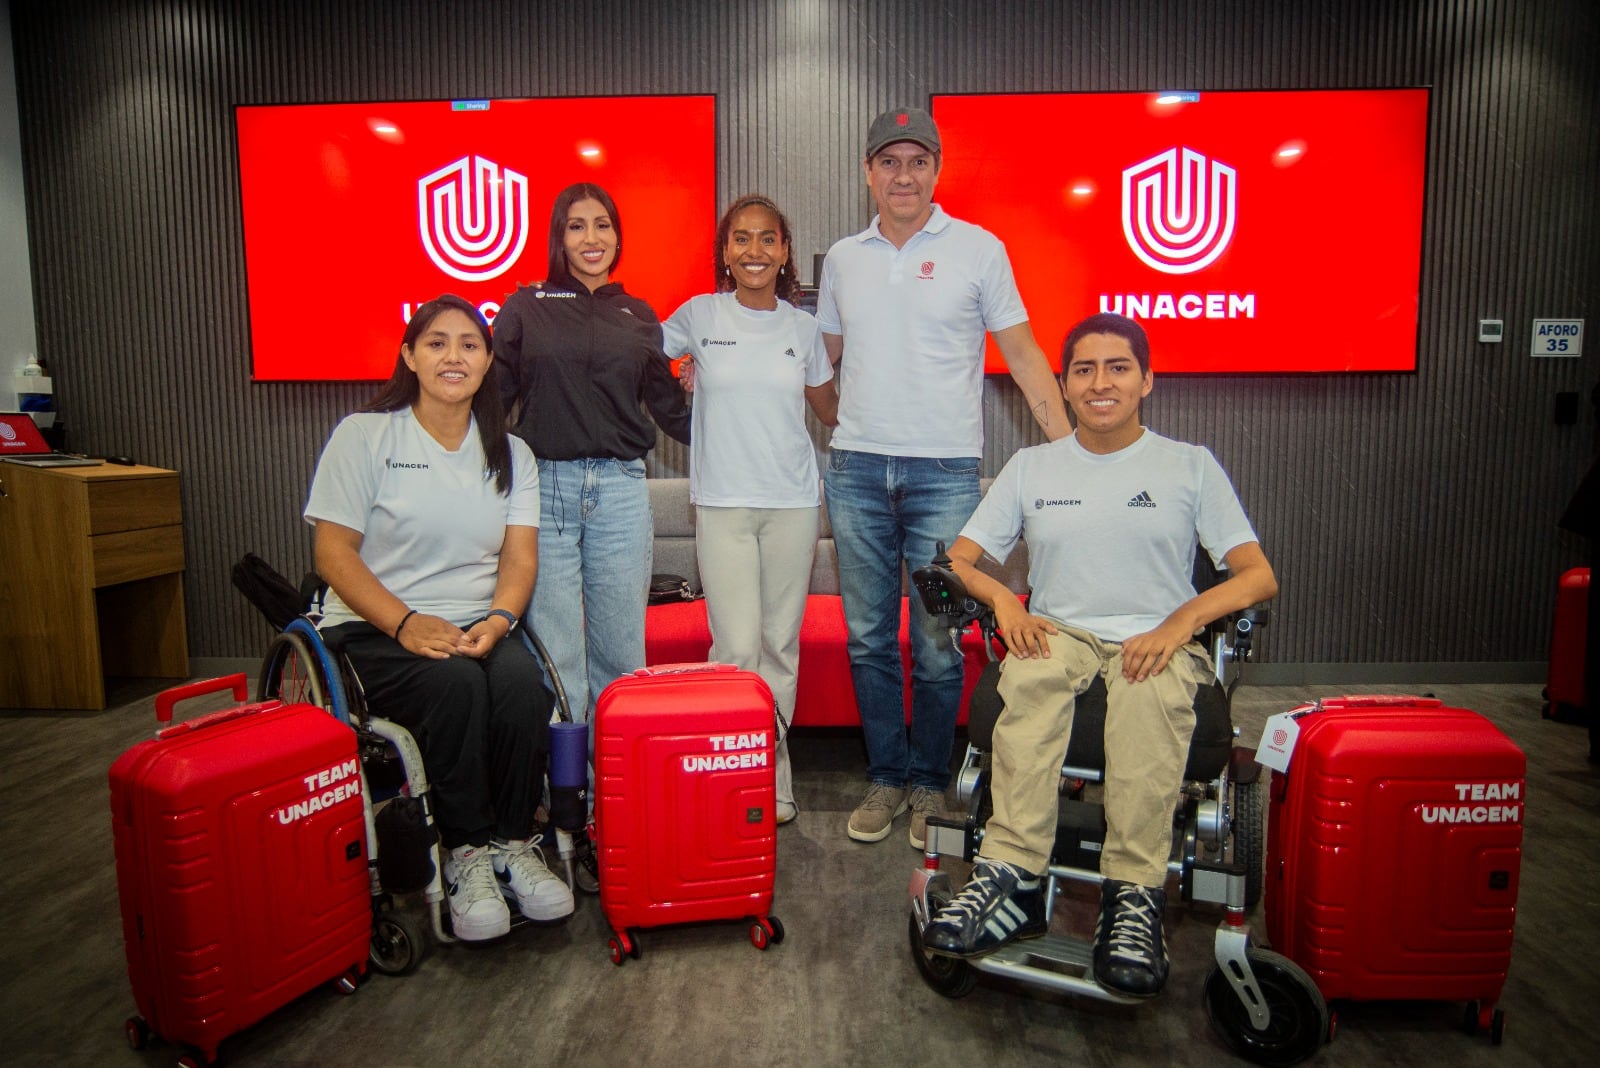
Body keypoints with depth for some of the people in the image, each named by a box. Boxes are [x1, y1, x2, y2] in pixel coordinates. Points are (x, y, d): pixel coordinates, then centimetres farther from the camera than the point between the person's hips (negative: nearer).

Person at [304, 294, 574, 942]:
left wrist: (497, 620, -17)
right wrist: (406, 623, -19)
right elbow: (334, 553, -4)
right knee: (455, 684, -33)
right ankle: (466, 853, -17)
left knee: (522, 680, -30)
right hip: (375, 627, -2)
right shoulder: (364, 435, 2)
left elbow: (520, 557, 4)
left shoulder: (510, 453, 13)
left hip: (477, 626, 3)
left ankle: (514, 843, -12)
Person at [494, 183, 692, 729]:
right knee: (556, 654, 0)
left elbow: (669, 407, 17)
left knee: (621, 653, 7)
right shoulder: (525, 307, 7)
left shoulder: (638, 317, 14)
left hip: (621, 492, 2)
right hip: (545, 486, -2)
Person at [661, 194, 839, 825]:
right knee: (736, 648, -6)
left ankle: (774, 779, 20)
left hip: (793, 501, 2)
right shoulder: (699, 316, 3)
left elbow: (831, 412, 19)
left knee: (781, 644, 7)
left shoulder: (803, 328, 9)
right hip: (722, 503, -2)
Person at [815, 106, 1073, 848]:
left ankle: (930, 784, 19)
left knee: (938, 643, 1)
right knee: (868, 638, 7)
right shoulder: (842, 259, 13)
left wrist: (1071, 446, -4)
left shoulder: (978, 249, 4)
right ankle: (885, 778, 22)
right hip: (856, 467, 3)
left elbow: (1022, 353, 3)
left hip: (944, 471, -3)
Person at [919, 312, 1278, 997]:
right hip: (1058, 632, 1)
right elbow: (959, 559, 12)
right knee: (1030, 681, -35)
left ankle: (1133, 896, -36)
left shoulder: (1190, 465, 11)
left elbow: (1258, 576, 4)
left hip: (1157, 640, -1)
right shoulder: (1031, 466, 16)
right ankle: (1011, 878, -38)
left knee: (1150, 693, -37)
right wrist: (1004, 601, -10)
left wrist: (1181, 620, -15)